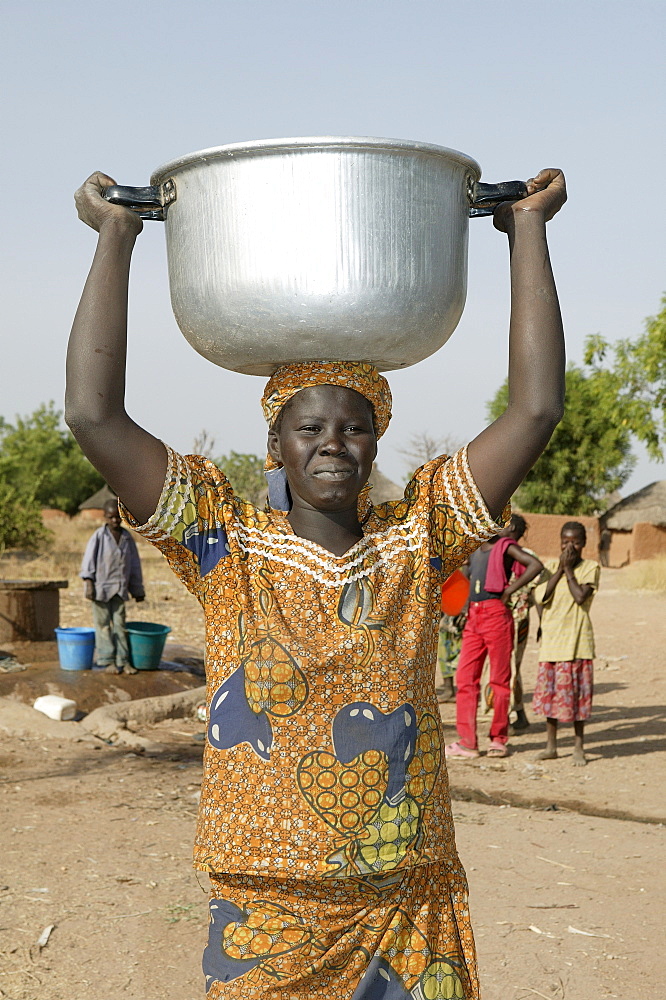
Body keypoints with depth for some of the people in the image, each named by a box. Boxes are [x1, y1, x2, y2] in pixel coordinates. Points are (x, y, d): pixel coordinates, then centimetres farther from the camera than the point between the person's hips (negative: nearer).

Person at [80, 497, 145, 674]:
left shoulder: (127, 537, 7)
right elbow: (89, 560, -6)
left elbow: (134, 565, 14)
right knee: (103, 625, 1)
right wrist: (88, 583, -15)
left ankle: (123, 661, 8)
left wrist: (138, 589, 16)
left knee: (120, 624, 5)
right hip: (101, 587, -4)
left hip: (119, 589, 4)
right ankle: (107, 661, 6)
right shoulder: (99, 536, -6)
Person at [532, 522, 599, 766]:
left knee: (576, 692, 0)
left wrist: (569, 569, -8)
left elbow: (581, 596, -16)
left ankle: (578, 747, 10)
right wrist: (560, 569, -7)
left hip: (577, 640, -3)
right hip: (551, 639, 3)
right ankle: (551, 745, 19)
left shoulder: (590, 567, -1)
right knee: (549, 691, 7)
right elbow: (541, 597, -6)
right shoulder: (550, 565, 8)